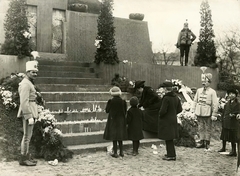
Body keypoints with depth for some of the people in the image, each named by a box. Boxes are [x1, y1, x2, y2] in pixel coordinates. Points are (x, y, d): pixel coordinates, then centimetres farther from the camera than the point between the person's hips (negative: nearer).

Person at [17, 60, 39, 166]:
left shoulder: (29, 83, 17)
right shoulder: (25, 84, -15)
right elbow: (24, 102, -22)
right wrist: (29, 116, -23)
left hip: (30, 113, 11)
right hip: (28, 113, -11)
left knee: (28, 135, 16)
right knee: (27, 136, -5)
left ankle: (26, 156, 25)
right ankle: (23, 159, 2)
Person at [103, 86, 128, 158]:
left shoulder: (111, 101, -15)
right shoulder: (123, 101, -6)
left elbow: (107, 110, -5)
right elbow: (125, 112, 1)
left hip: (113, 120, -3)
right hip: (121, 121, 3)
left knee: (114, 137, 4)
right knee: (120, 137, 16)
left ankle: (115, 153, 5)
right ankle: (121, 152, 20)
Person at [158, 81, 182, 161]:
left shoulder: (166, 98, -21)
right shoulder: (176, 97, 4)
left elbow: (163, 110, -23)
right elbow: (180, 109, 9)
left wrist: (160, 115, -4)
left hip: (166, 121, -8)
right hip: (173, 120, 8)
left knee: (168, 139, 1)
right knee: (170, 138, 18)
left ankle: (171, 155, 7)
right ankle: (170, 153, 28)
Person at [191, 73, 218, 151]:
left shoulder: (212, 92, -4)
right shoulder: (199, 90, 8)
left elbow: (215, 104, -6)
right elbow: (195, 101, 12)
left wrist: (214, 115, -10)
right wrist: (193, 111, 5)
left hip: (207, 113, -4)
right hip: (199, 113, 4)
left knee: (208, 129, 4)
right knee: (200, 128, 9)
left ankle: (207, 143, 14)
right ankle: (202, 142, 19)